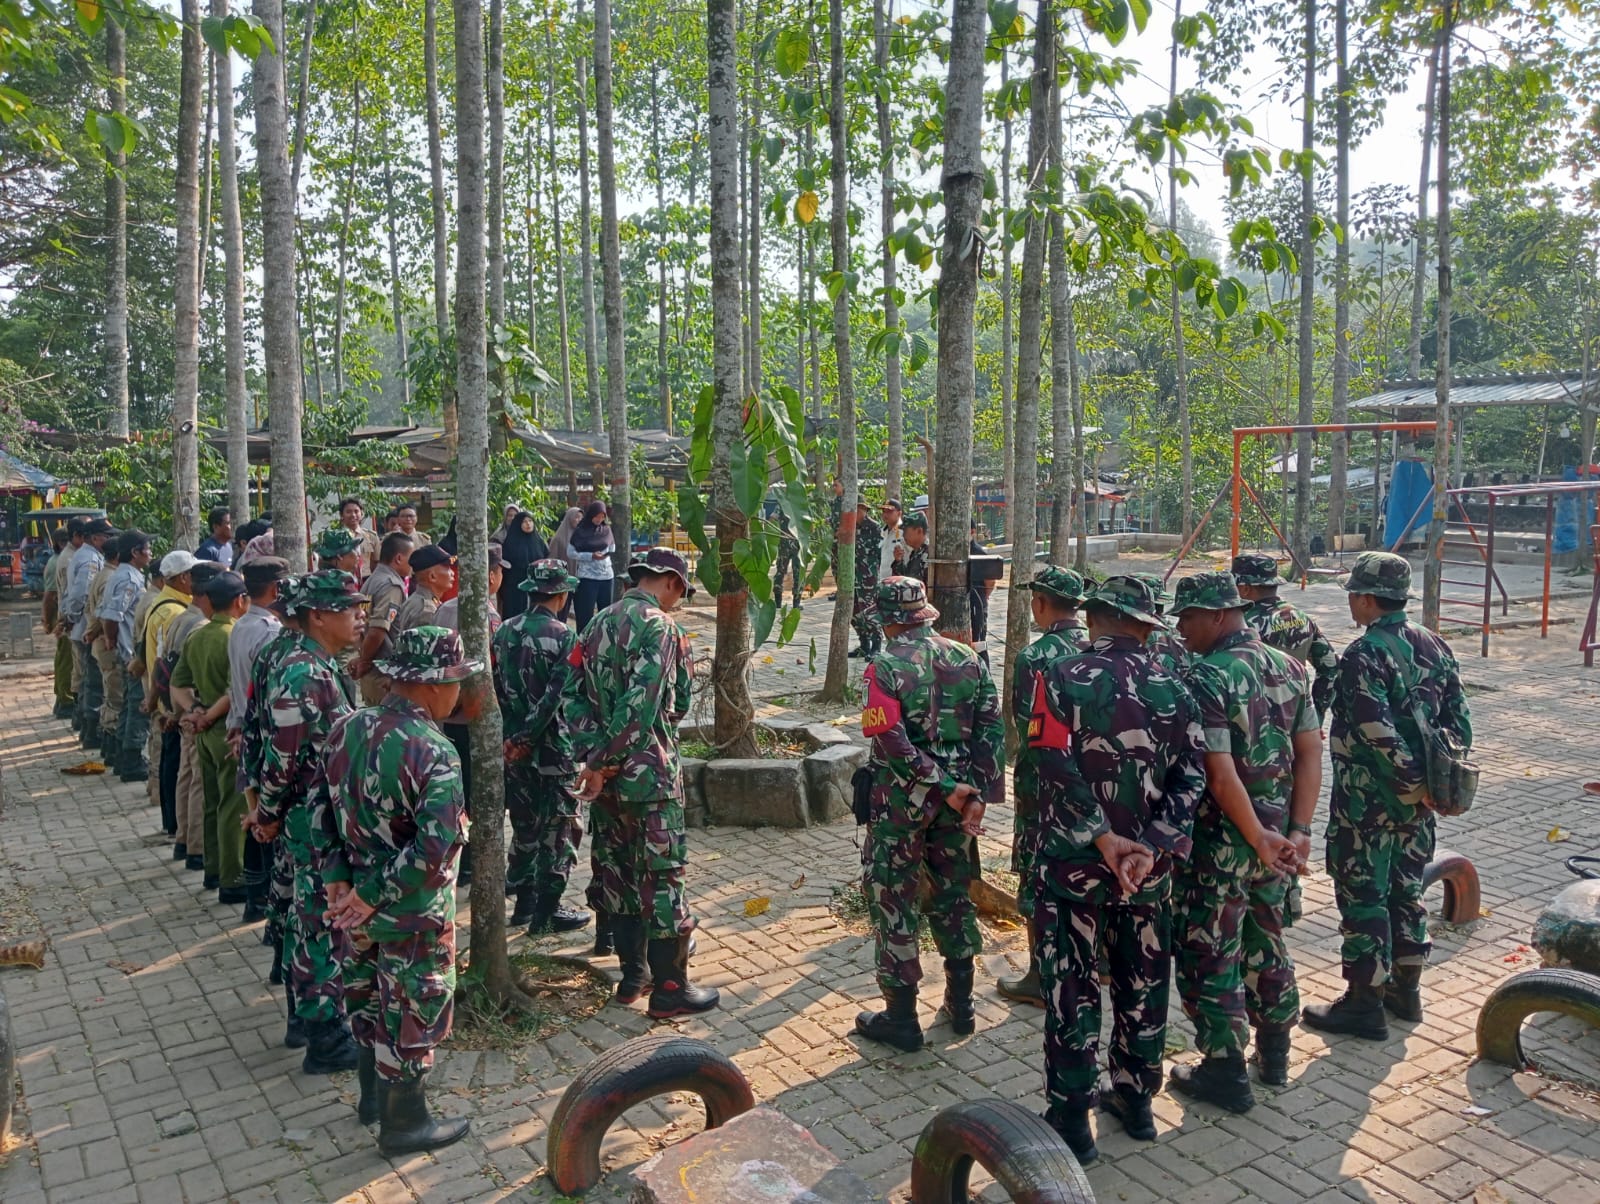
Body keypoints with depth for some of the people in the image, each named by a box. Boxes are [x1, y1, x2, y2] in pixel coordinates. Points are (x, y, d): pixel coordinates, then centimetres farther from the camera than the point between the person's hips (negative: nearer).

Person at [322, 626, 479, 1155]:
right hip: (412, 915, -7)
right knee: (413, 1012, 12)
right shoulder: (432, 753, -27)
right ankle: (404, 1123, 28)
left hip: (358, 900, 7)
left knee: (369, 997, 25)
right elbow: (436, 850, -32)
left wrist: (338, 879, 2)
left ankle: (373, 1094, 45)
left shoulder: (346, 728, -4)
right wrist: (375, 896, -21)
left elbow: (323, 808, 3)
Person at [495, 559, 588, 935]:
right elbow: (556, 697, -22)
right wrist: (526, 738, -16)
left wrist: (512, 736, 9)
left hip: (514, 745, 6)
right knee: (558, 828, 6)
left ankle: (525, 901, 29)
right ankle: (546, 912, 12)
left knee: (525, 824, 19)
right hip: (551, 748, -6)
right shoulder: (563, 637, -15)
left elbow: (494, 688, 5)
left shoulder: (505, 631, 3)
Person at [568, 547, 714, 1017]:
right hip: (649, 771, -7)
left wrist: (591, 756, -2)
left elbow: (574, 695, 6)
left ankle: (632, 973, 28)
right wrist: (602, 763, -15)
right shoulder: (661, 627, -14)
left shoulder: (599, 622, 10)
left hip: (606, 772, 8)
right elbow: (661, 703, -22)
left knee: (618, 868, 16)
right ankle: (669, 988, 9)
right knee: (662, 874, 1)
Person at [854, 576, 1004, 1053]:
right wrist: (977, 794, -1)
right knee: (953, 892, 19)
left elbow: (893, 743, -21)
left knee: (893, 900, 6)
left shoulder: (886, 666, -15)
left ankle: (901, 1017, 13)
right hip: (957, 796, 6)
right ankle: (961, 1004, 29)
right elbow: (991, 728, 0)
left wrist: (949, 789, -15)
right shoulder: (966, 658, 1)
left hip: (901, 798, -5)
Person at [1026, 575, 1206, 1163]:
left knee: (1071, 987, 7)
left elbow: (1058, 769, -20)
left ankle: (1071, 1120, 15)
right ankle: (1135, 1097, 33)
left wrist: (1105, 839, -17)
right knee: (1142, 980, 18)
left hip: (1072, 861, -3)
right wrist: (1151, 847, -14)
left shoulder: (1063, 678, -10)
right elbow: (1190, 778, -7)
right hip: (1147, 865, 3)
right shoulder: (1172, 688, 0)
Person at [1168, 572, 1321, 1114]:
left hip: (1220, 842, -8)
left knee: (1210, 955, 6)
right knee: (1266, 941, 22)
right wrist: (1297, 831, 0)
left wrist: (1260, 840, -14)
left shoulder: (1205, 678, -20)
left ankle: (1226, 1071, 16)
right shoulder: (1289, 668, 3)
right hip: (1276, 834, 8)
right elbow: (1310, 754, 2)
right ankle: (1274, 1053, 37)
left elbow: (1221, 775, -24)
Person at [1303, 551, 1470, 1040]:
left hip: (1366, 800, -8)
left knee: (1362, 896, 1)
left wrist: (1415, 781, -16)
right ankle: (1406, 989, 31)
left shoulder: (1362, 656, -19)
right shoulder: (1434, 646, 6)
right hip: (1417, 798, 8)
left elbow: (1379, 732, -25)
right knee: (1406, 890, 19)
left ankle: (1364, 1003, 9)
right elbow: (1459, 718, 9)